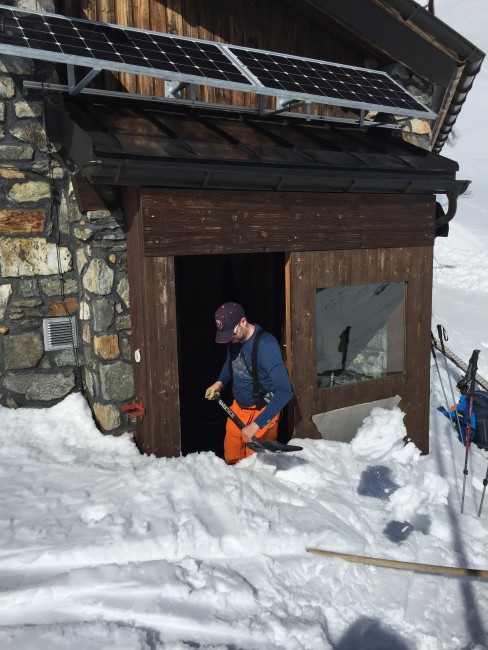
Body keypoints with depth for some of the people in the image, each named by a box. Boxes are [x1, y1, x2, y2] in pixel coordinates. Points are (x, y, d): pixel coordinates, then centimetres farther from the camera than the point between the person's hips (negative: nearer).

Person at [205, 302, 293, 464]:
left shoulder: (266, 345, -28)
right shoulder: (235, 339, -5)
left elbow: (285, 391, -32)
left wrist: (257, 424, -34)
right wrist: (220, 382, -1)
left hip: (261, 412, -6)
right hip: (237, 408, 7)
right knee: (231, 459, 15)